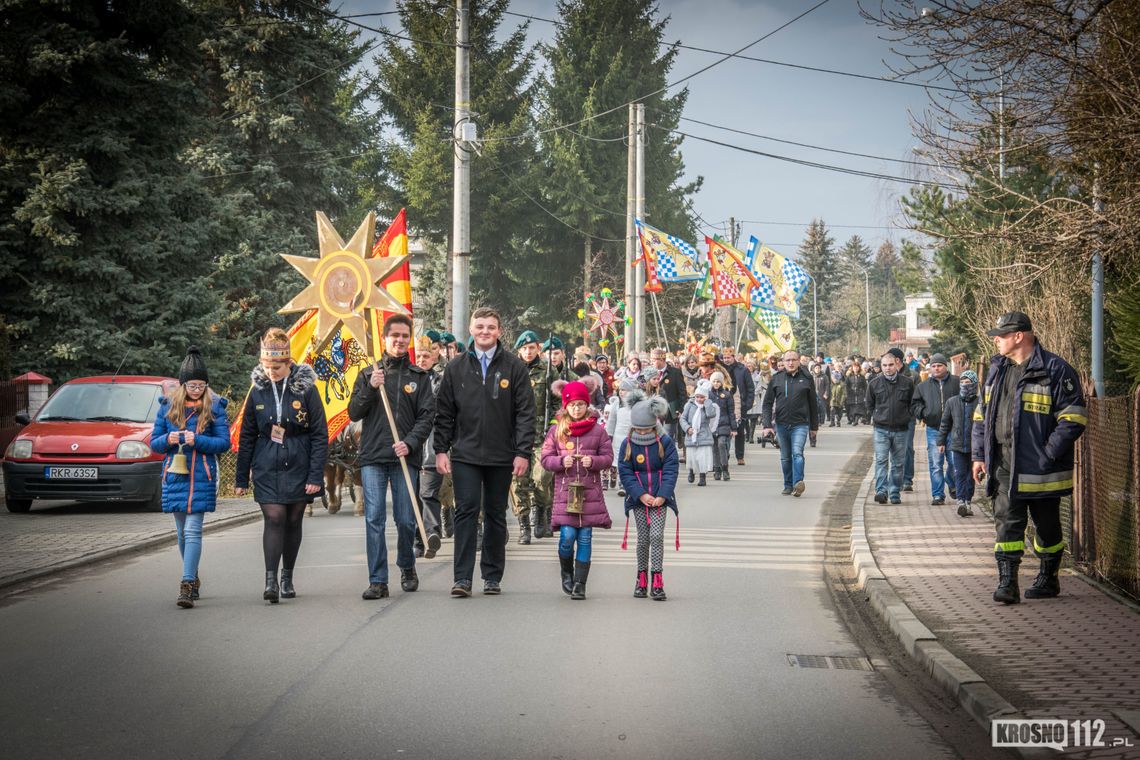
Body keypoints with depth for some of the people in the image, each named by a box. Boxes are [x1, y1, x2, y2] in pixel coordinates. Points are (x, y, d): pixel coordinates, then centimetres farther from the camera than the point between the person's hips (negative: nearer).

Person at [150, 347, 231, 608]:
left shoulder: (214, 407, 1)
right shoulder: (168, 406, 9)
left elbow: (224, 442, -2)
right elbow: (154, 443, 11)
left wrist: (197, 440, -16)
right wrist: (168, 439, -11)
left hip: (202, 477, -4)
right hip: (174, 476, 4)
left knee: (192, 530, -13)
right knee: (182, 532, 12)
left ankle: (187, 586, -18)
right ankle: (194, 579, 28)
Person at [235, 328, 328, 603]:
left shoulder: (306, 389, -7)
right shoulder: (258, 391, 1)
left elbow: (320, 435, -4)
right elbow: (247, 437, 8)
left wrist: (316, 476, -10)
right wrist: (241, 478, 7)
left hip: (298, 467, 0)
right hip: (266, 469, 1)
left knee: (293, 521, 8)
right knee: (274, 518, -12)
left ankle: (288, 578, 22)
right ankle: (270, 580, -15)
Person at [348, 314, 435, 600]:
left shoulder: (419, 377, 10)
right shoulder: (368, 374, 12)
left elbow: (427, 416, 3)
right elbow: (354, 413, 7)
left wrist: (410, 442, -12)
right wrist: (371, 388, -8)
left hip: (405, 458, 0)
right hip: (373, 458, 0)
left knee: (406, 520, 2)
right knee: (374, 519, -7)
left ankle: (407, 568, 26)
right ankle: (378, 581, -6)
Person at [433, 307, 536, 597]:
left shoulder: (514, 367, 1)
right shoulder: (457, 367, 6)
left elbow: (525, 412, -1)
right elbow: (444, 412, 8)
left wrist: (523, 452, -8)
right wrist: (441, 449, 1)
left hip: (502, 456, 0)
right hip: (465, 454, 0)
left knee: (496, 515, 9)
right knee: (466, 511, -7)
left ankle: (493, 576, 17)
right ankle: (462, 578, -7)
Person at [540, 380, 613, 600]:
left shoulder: (598, 430, 4)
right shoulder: (556, 430, 5)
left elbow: (608, 457, 5)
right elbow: (546, 458, 6)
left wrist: (593, 461, -14)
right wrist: (561, 461, -13)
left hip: (590, 491, 0)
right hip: (565, 489, 0)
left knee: (585, 538, 0)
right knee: (567, 536, -8)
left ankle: (580, 583, 6)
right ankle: (566, 573, 20)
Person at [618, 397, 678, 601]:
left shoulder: (665, 442, -4)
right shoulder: (627, 444, -2)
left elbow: (670, 471, -5)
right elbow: (625, 473, -3)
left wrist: (662, 495, -15)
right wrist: (641, 494, -13)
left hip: (659, 497, -1)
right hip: (638, 498, 1)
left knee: (657, 535, -11)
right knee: (643, 538, 3)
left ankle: (657, 583, -11)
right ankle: (642, 580, 17)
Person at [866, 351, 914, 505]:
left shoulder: (907, 383, 2)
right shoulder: (874, 383, 1)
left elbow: (912, 403, 16)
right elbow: (869, 404, 16)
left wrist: (907, 417, 12)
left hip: (901, 429, 1)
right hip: (881, 429, -1)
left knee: (898, 463, 7)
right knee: (881, 461, -12)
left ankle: (895, 493, 14)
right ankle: (881, 491, -18)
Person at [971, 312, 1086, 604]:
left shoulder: (1055, 370, -9)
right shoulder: (997, 370, 12)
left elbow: (1073, 419, -12)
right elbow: (981, 416, 19)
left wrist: (1048, 455, -17)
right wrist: (979, 456, 10)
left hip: (1039, 466, -5)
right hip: (1003, 465, 5)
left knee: (1047, 525, 10)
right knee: (1007, 521, -4)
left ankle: (1048, 579, 25)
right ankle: (1007, 582, -5)